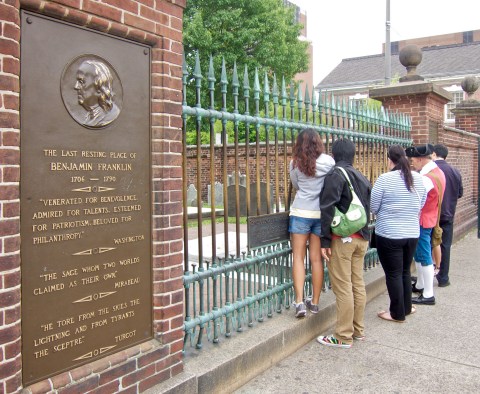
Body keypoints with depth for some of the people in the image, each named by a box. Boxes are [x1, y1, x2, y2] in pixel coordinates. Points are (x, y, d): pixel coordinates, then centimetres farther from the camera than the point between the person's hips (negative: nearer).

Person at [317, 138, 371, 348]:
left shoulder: (335, 175, -9)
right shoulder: (363, 178, 16)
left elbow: (328, 209, -16)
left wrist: (325, 240, -14)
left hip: (342, 238, -8)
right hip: (361, 238, 8)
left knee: (343, 288, -3)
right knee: (358, 284, 15)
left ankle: (343, 337, 4)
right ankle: (358, 330, 26)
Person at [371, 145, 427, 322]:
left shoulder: (384, 179, -16)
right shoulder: (418, 178, 0)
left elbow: (373, 207, -10)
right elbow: (422, 205, 10)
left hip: (389, 234, -5)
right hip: (412, 233, 5)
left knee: (393, 274, 6)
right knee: (405, 271, 20)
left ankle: (397, 313, 15)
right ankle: (407, 307, 33)